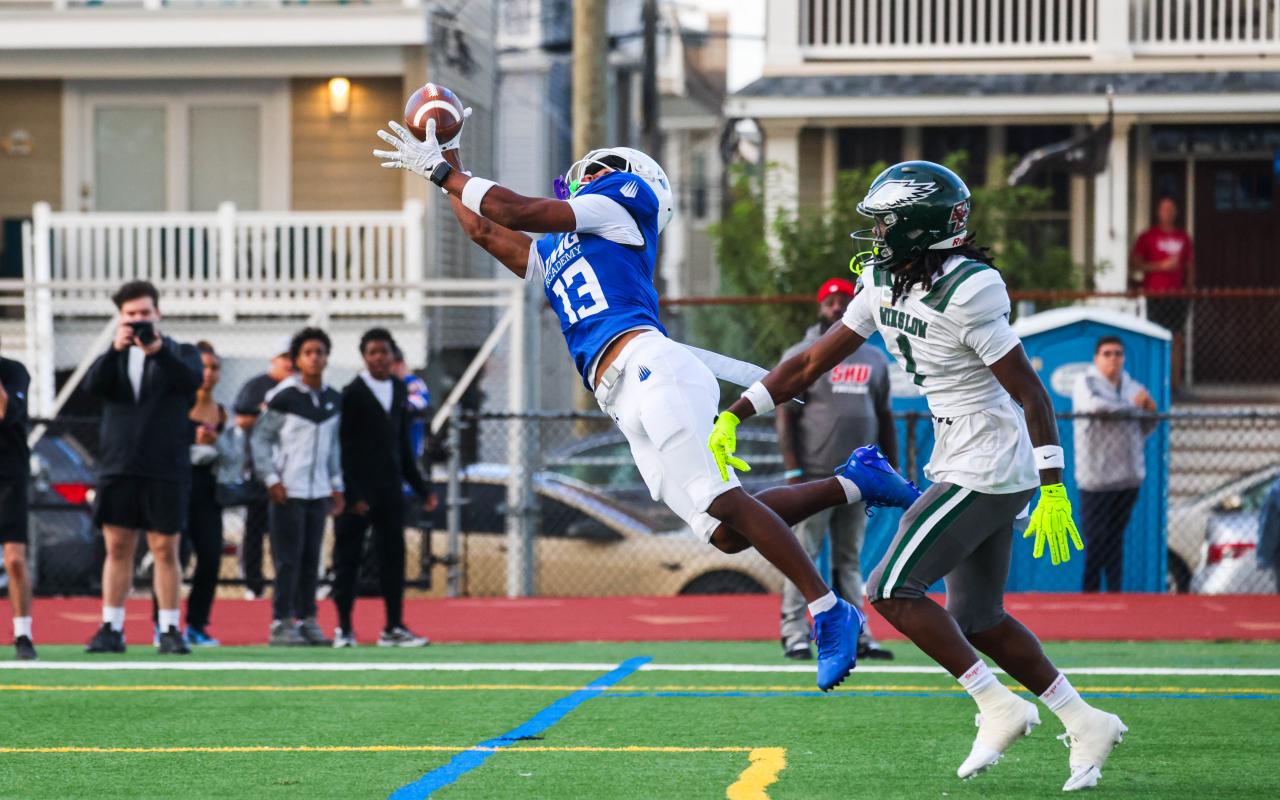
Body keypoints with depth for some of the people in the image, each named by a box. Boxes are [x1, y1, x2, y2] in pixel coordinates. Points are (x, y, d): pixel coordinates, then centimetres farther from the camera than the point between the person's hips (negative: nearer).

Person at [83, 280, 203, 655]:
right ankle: (111, 628, 4)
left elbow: (192, 380, -16)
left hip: (166, 469, -2)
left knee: (166, 550, -1)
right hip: (118, 466, 2)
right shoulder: (114, 357, 13)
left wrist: (158, 351, -33)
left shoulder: (180, 354, 6)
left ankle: (170, 630, 4)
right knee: (117, 547, 2)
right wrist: (115, 349, -23)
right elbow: (93, 386, -7)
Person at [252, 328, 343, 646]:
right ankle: (281, 623, -3)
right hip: (288, 491, -5)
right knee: (288, 559, -6)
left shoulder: (333, 400, 11)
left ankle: (307, 620, 14)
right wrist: (270, 479, -10)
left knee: (311, 559, 7)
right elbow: (260, 437, -5)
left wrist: (336, 485, 15)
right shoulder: (284, 397, -7)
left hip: (319, 492, 5)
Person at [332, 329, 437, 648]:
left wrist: (421, 488, 16)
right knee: (348, 558, 0)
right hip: (358, 489, -5)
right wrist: (352, 495, -16)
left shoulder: (399, 390, 11)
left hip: (389, 489, 6)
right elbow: (343, 448, -10)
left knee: (393, 556, 5)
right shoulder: (352, 394, -7)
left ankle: (394, 628, 10)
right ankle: (344, 629, 6)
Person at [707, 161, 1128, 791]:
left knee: (891, 590, -8)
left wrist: (1053, 491, -21)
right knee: (977, 620, 14)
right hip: (964, 466, 9)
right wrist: (733, 416, 4)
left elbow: (1032, 396, -19)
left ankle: (998, 707, -3)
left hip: (987, 471, -9)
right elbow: (811, 363, 10)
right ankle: (1085, 723, 19)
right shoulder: (886, 286, 5)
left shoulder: (967, 295, -21)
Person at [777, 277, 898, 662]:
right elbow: (785, 417, -6)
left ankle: (855, 637, 9)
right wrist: (793, 472, -15)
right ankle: (794, 636, -4)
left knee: (850, 559, 8)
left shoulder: (874, 359, 14)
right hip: (814, 478, -5)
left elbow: (884, 417, 18)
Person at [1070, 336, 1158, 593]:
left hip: (1128, 475, 5)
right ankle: (1089, 591, -1)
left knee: (1116, 538, 9)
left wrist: (1151, 413, 3)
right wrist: (1131, 406, -12)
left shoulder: (1132, 386, 17)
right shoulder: (1086, 382, -1)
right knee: (1095, 539, -7)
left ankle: (1114, 591, 12)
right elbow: (1095, 405, -23)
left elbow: (1143, 430, 24)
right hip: (1096, 476, -5)